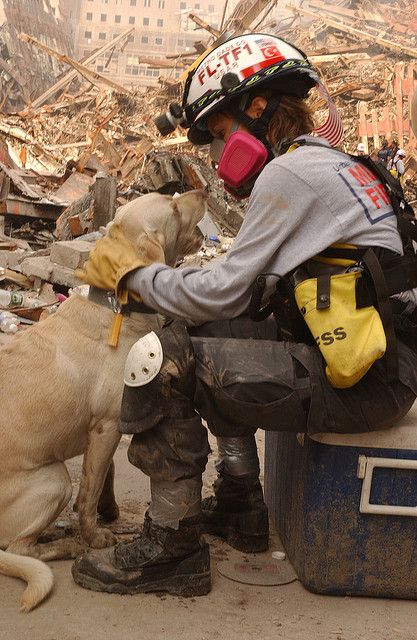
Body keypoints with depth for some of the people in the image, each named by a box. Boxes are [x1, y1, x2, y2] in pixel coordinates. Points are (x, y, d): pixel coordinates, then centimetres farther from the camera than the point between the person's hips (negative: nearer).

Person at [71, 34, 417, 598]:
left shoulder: (288, 172, -12)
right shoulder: (331, 164, 19)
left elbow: (222, 293, -11)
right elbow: (254, 287, 18)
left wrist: (130, 275, 3)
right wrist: (164, 279, 14)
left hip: (367, 380, -10)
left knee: (163, 360, -14)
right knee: (209, 333, 21)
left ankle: (173, 549, 0)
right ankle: (240, 510, 25)